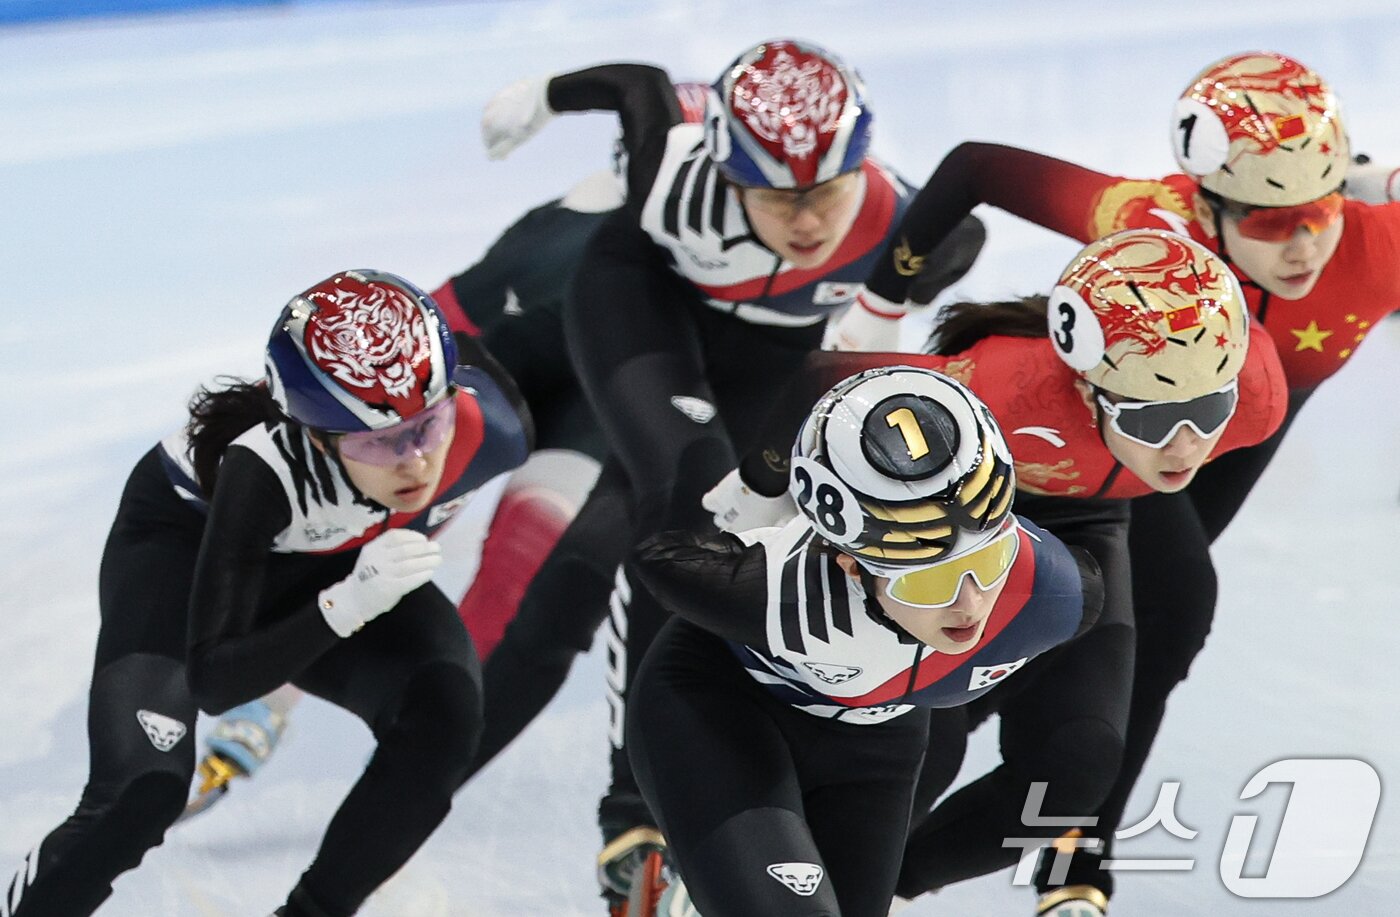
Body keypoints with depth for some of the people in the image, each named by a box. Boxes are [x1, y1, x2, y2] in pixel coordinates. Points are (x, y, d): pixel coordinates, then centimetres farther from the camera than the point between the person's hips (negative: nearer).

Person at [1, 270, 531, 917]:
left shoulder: (492, 427, -31)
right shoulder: (265, 468, -41)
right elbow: (213, 682, -35)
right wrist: (347, 605, -50)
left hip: (343, 561, 4)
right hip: (187, 538, -4)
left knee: (443, 718, -24)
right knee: (143, 795, -25)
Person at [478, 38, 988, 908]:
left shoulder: (906, 229, -35)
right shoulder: (690, 184, -40)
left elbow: (965, 237, -10)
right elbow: (640, 83, -18)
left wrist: (879, 312, 1)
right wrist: (540, 98, -1)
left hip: (767, 350, 3)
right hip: (641, 288, -3)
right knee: (691, 487, -26)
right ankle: (639, 805, -19)